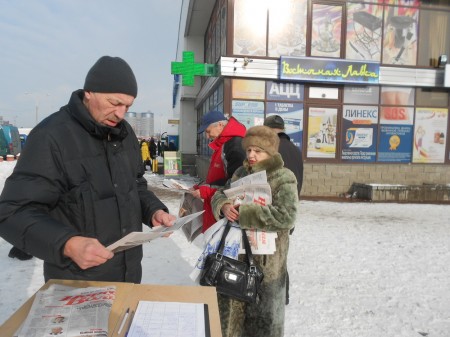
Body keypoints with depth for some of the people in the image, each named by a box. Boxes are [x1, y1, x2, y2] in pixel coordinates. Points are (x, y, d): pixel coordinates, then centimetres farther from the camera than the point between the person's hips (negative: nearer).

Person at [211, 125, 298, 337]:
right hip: (236, 254, 6)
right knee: (231, 308, 23)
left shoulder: (284, 178, -14)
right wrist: (224, 206, -15)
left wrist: (243, 212, -25)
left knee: (261, 315, 13)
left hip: (265, 260, -6)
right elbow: (219, 195, 9)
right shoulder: (242, 172, 6)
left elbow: (285, 216, -25)